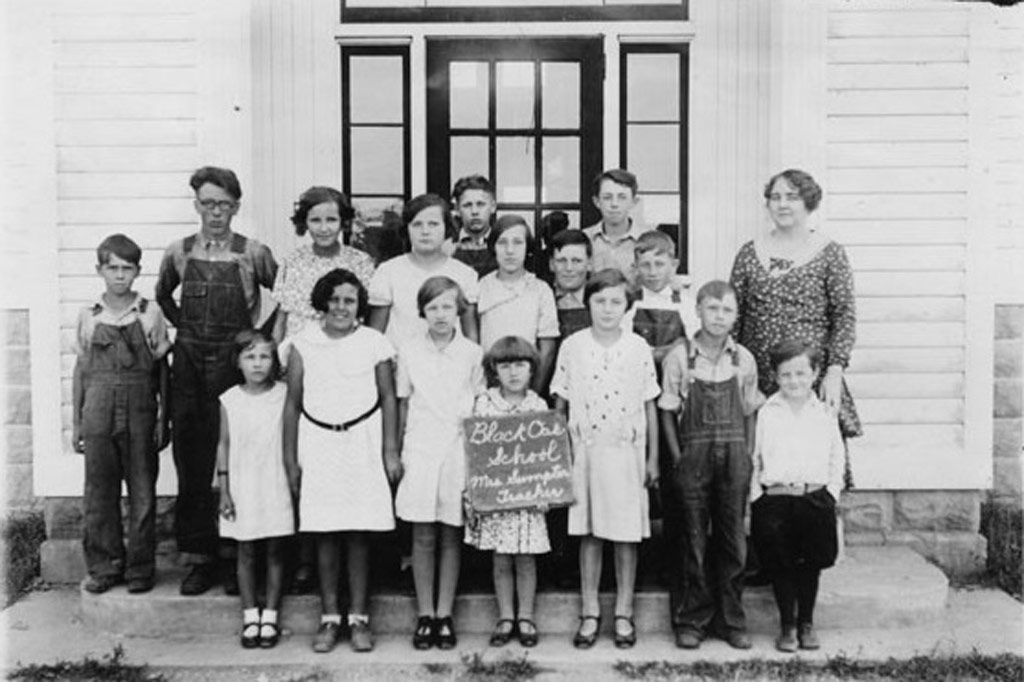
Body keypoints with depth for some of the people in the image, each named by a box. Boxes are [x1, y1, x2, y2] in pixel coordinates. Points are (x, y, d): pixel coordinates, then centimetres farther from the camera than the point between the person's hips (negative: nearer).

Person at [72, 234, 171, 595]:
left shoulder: (150, 314, 2)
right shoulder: (88, 316, 6)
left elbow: (162, 369, 4)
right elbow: (80, 369, 11)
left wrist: (163, 419, -1)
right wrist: (76, 422, 8)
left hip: (139, 410, -1)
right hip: (98, 409, 1)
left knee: (142, 491, 3)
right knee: (99, 491, 5)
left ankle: (140, 567, 14)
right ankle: (104, 566, 18)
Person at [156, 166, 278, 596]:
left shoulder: (252, 254, -2)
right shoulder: (179, 253, 7)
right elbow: (163, 296, 24)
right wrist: (187, 329, 13)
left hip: (235, 363, -3)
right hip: (189, 363, 3)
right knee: (192, 464, 4)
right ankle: (200, 556, 14)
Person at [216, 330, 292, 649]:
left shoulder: (284, 395, -3)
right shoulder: (230, 400, -1)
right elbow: (224, 445, 3)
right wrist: (224, 490, 0)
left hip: (276, 488, -1)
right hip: (242, 488, 1)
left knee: (275, 552, 6)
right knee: (246, 554, 8)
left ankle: (270, 617, 16)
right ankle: (250, 617, 19)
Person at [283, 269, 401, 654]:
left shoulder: (375, 344, 0)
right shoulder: (303, 345, 3)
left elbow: (388, 399, 3)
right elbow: (293, 404, 6)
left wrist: (391, 450, -2)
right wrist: (289, 459, 4)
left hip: (363, 443, -1)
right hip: (318, 443, 1)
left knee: (359, 534, 2)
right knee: (325, 533, 4)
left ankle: (359, 618, 12)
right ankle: (329, 618, 15)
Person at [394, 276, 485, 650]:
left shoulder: (472, 353, 1)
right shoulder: (409, 352, 3)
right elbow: (404, 404, 9)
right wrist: (400, 449, 8)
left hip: (460, 449, 0)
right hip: (420, 450, 0)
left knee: (451, 535, 5)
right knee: (423, 536, 4)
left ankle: (444, 615, 15)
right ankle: (425, 616, 14)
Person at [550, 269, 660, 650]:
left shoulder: (638, 348, 1)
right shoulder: (572, 347, 1)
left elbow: (650, 407, 5)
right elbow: (560, 405, 5)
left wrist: (652, 458, 4)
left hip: (627, 451, 0)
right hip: (584, 450, 0)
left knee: (627, 536, 5)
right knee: (589, 535, 6)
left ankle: (623, 614, 18)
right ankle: (590, 614, 17)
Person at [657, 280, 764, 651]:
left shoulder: (744, 359, 3)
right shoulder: (679, 357, -3)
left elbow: (750, 413, 10)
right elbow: (667, 412, 0)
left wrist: (747, 457, 3)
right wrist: (678, 458, -5)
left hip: (734, 457, 2)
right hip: (692, 457, -2)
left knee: (733, 540, 7)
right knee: (693, 541, 4)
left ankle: (731, 620, 19)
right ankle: (692, 621, 15)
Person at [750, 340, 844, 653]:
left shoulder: (825, 413, 8)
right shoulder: (766, 413, 3)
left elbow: (836, 459, 12)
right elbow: (754, 458, 5)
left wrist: (832, 492, 3)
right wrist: (756, 497, 0)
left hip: (816, 498, 1)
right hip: (774, 500, -1)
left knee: (811, 564, 8)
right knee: (780, 566, 3)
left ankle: (807, 623, 24)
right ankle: (787, 626, 17)